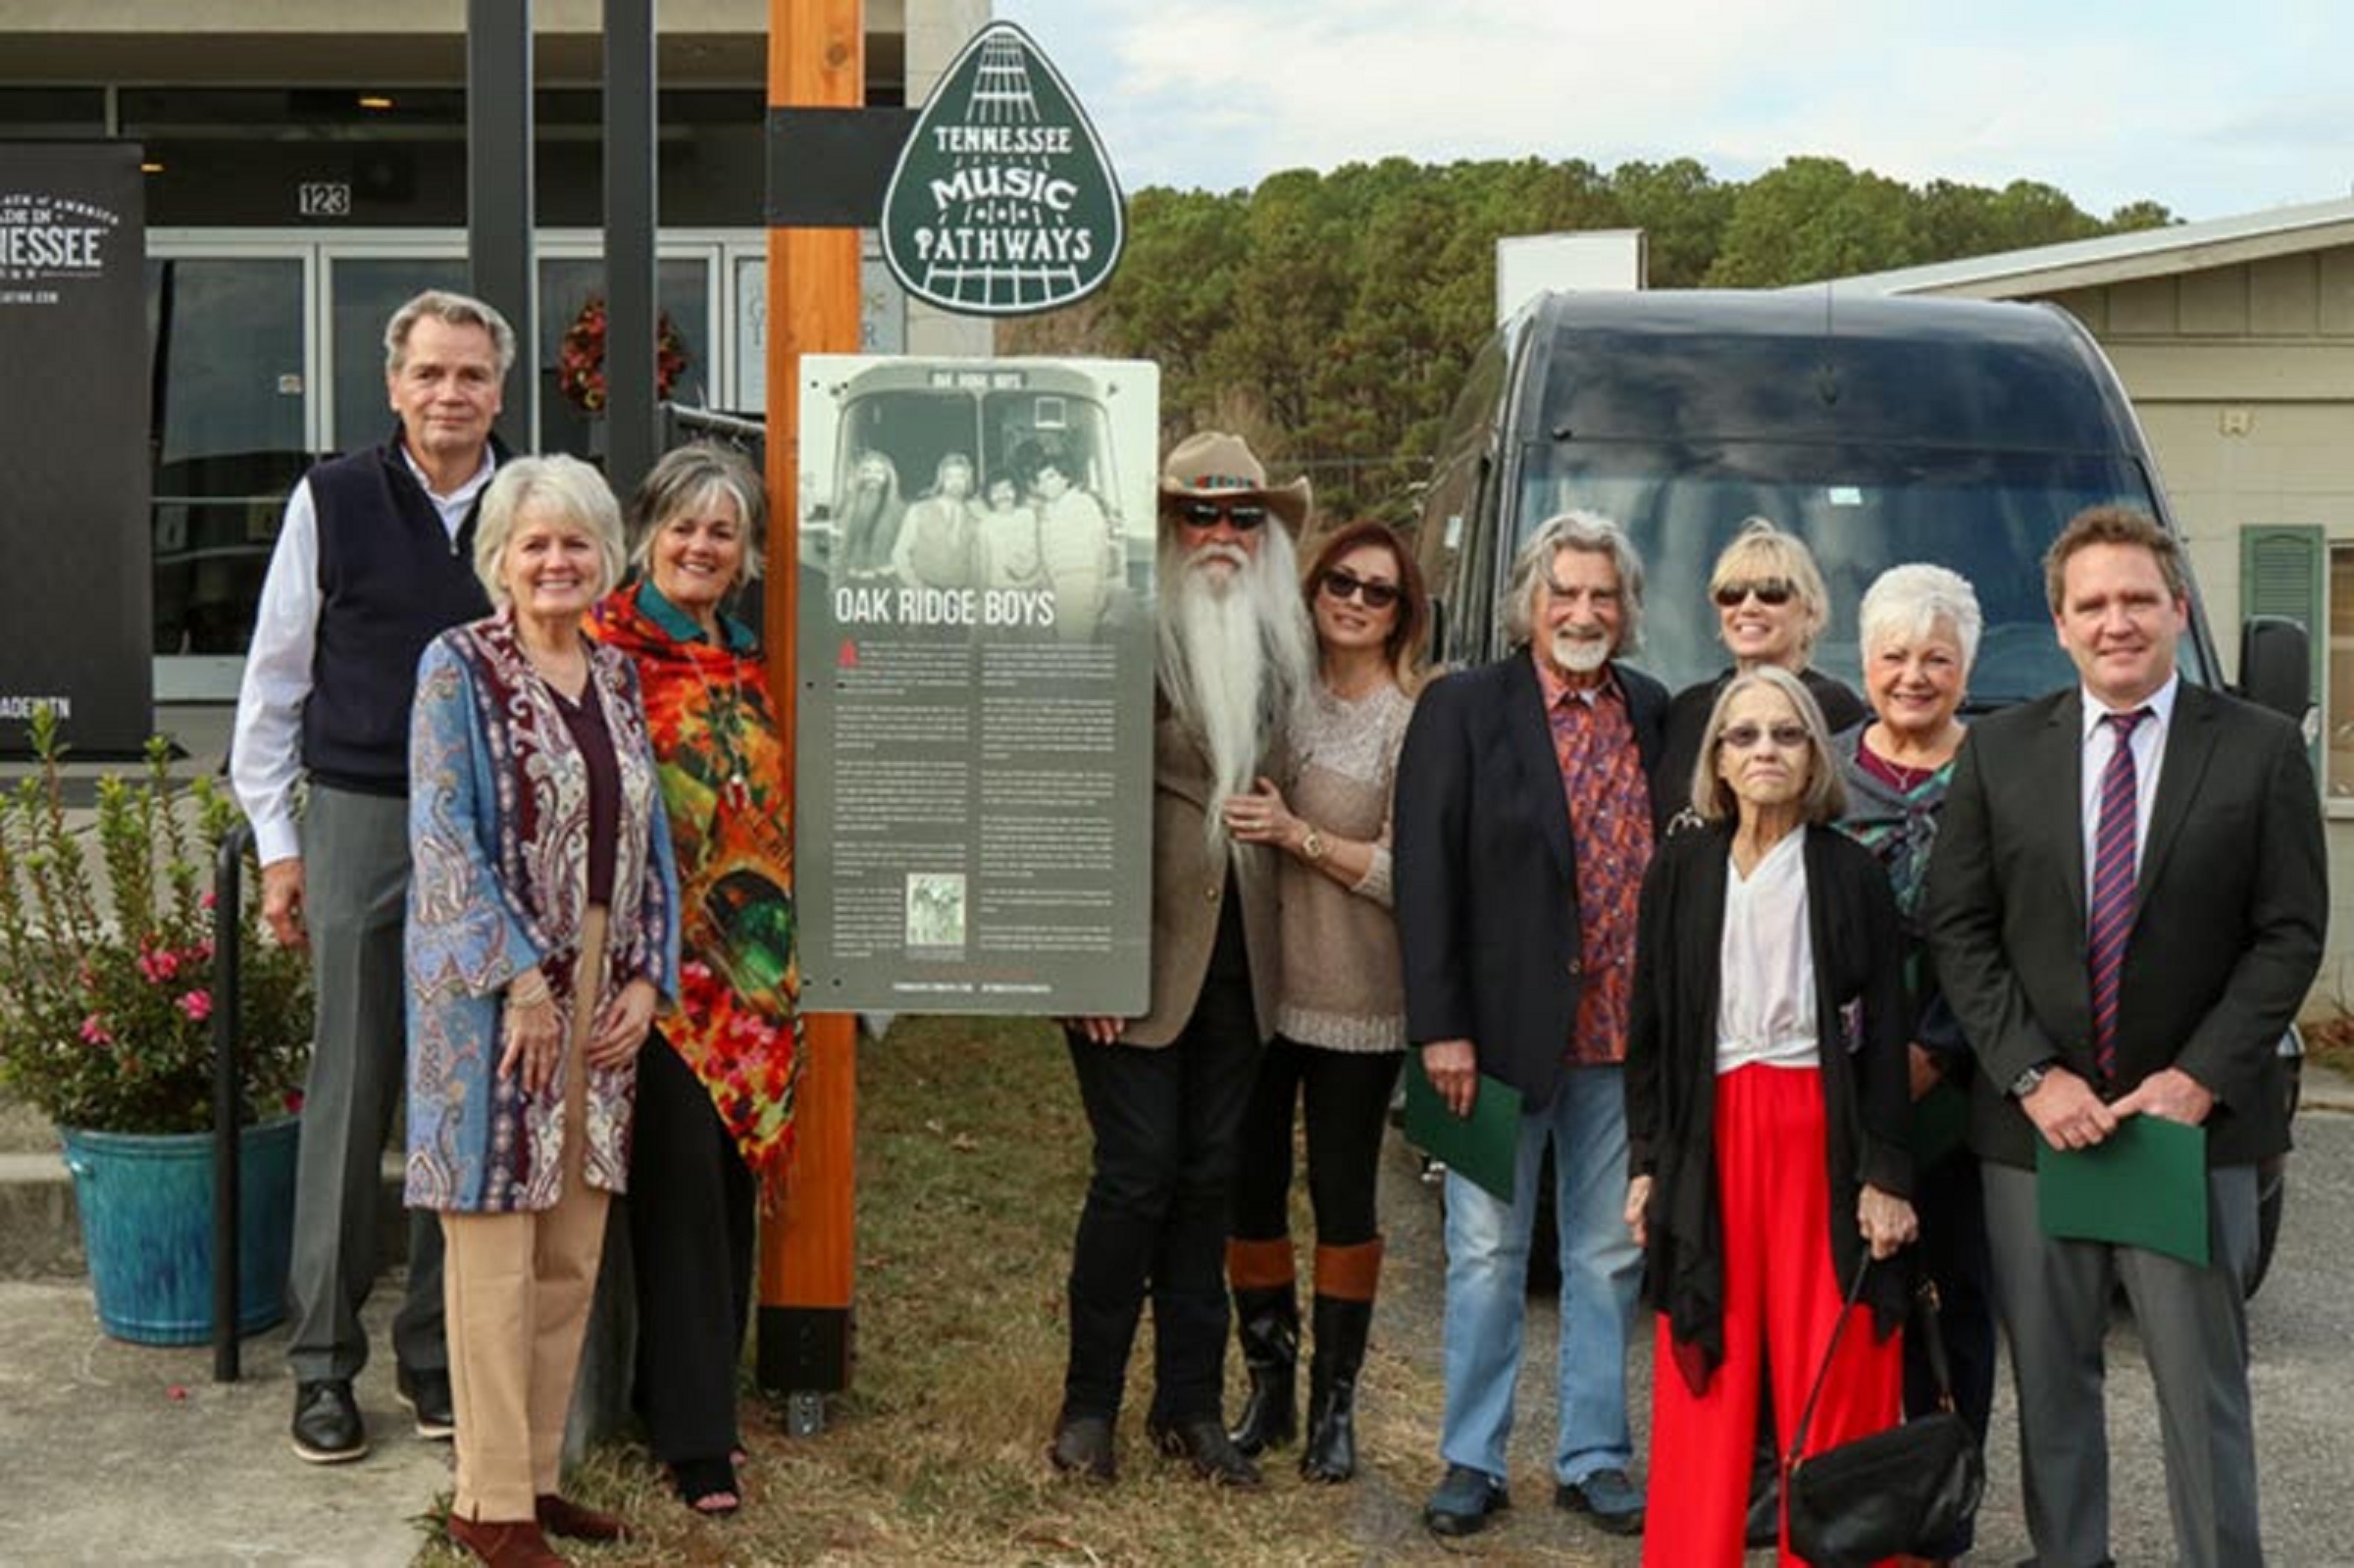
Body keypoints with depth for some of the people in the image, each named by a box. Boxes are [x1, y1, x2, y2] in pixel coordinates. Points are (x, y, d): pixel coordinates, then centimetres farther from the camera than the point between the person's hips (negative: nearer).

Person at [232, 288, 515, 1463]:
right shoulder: (334, 499, 1)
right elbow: (274, 678, 4)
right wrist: (277, 840, 2)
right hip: (361, 823, -2)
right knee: (351, 1090, 2)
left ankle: (436, 1350, 19)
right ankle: (323, 1362, 13)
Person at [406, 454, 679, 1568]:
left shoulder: (617, 675, 13)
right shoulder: (458, 667, -5)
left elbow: (649, 838, 13)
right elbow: (444, 837, -12)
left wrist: (646, 977, 3)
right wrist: (521, 977, -17)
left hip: (602, 993, 6)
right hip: (495, 985, -6)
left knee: (573, 1254, 10)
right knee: (496, 1255, -3)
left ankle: (538, 1472, 22)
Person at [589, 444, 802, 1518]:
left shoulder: (745, 664, 15)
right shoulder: (608, 643, -6)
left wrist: (781, 951, 16)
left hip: (745, 960, 7)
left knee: (733, 1171, 10)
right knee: (682, 1175, -6)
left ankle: (702, 1395, 24)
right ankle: (693, 1430, 2)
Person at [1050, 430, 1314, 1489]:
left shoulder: (1280, 648, 11)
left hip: (1237, 953, 5)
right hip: (1140, 951, -5)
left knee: (1210, 1175, 10)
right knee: (1139, 1171, -4)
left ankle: (1190, 1404, 21)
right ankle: (1089, 1404, 13)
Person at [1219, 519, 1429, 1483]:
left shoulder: (1413, 721, -5)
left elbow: (1409, 874, -10)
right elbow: (1230, 807, 19)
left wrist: (1296, 834, -16)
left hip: (1354, 1001, -4)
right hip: (1254, 981, 4)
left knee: (1343, 1199, 5)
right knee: (1249, 1189, 8)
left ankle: (1334, 1405, 16)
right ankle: (1270, 1387, 22)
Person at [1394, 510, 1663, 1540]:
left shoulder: (1652, 712, 8)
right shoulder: (1463, 709, -5)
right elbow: (1426, 875, -9)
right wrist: (1441, 1027, -14)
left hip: (1623, 1036, 4)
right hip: (1507, 1029, -4)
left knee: (1607, 1258, 12)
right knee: (1488, 1255, 5)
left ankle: (1594, 1461, 23)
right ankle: (1473, 1463, 17)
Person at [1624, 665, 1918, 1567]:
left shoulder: (1852, 874, 0)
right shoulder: (1680, 870, 6)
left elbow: (1884, 1036, -1)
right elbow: (1649, 1029, 9)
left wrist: (1883, 1176, -5)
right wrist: (1646, 1164, 5)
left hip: (1822, 1134, -2)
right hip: (1709, 1135, 2)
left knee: (1833, 1380, 0)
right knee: (1707, 1385, 4)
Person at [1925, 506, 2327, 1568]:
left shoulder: (2261, 751, 0)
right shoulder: (2000, 751, 4)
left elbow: (2290, 934, -2)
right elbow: (1957, 929, 2)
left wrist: (2199, 1078, -11)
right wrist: (2033, 1076, -8)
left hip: (2192, 1119, -2)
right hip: (2032, 1121, 2)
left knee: (2201, 1382, 2)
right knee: (2048, 1380, 11)